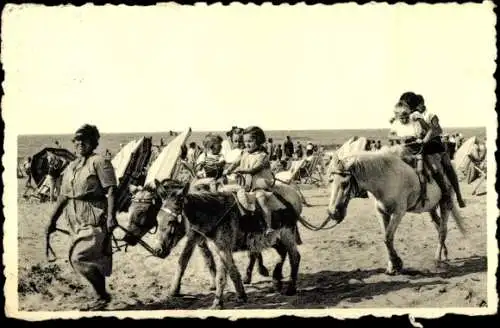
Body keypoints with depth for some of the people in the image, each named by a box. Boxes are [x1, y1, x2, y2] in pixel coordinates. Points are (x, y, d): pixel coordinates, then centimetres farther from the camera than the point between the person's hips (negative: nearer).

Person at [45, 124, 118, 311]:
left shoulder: (99, 162, -7)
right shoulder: (70, 167, 15)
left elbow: (111, 191, -14)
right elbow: (63, 196, 20)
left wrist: (111, 216, -24)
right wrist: (52, 220, 18)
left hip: (95, 218, -7)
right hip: (76, 219, 7)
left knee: (79, 258, -14)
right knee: (92, 260, 11)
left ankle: (102, 296, 0)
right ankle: (100, 298, 21)